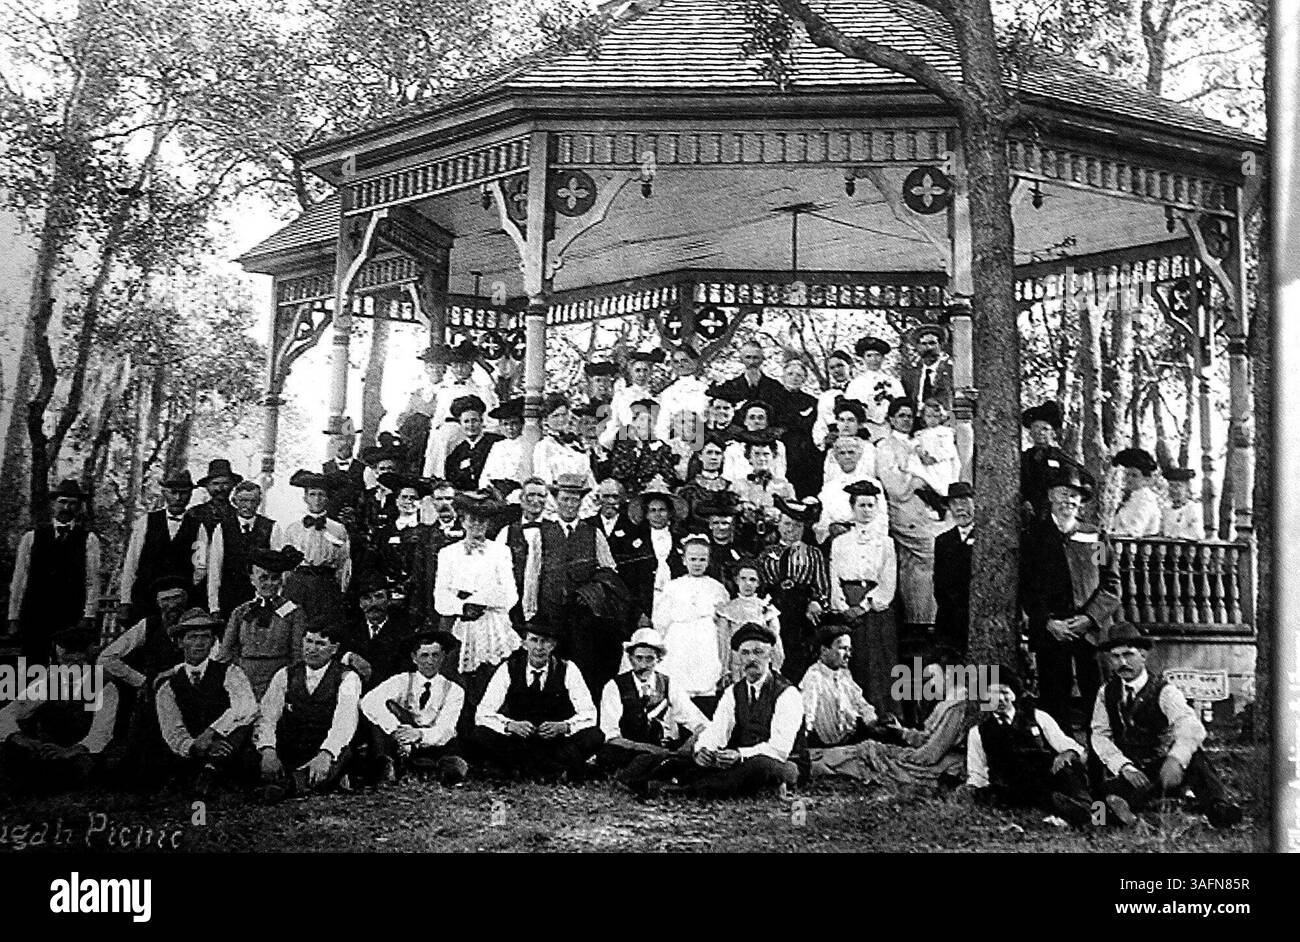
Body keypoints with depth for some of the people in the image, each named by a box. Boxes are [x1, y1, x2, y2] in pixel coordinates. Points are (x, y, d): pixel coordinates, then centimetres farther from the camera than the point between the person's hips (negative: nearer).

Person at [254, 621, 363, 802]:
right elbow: (267, 717, 0)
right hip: (286, 754, 4)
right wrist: (268, 751, -21)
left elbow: (344, 721, -15)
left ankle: (283, 781, -40)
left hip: (327, 752, -3)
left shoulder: (347, 678, 1)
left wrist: (325, 755, -34)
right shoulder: (285, 675, 12)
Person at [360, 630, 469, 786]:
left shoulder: (454, 690, -1)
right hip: (402, 746, 1)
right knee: (389, 705, -21)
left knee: (456, 772, -35)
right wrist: (396, 729, -33)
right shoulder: (402, 681, 0)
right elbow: (369, 702, -19)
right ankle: (393, 763, -20)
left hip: (437, 748, -1)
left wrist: (419, 734, -37)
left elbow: (444, 731, -15)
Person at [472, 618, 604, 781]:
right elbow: (482, 713, -8)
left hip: (557, 741, 0)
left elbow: (589, 714, -7)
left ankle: (526, 769, -22)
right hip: (517, 741, 0)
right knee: (481, 734, -27)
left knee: (594, 736, -26)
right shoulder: (509, 669, -3)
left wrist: (563, 726, -28)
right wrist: (510, 725, -28)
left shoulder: (567, 670, -3)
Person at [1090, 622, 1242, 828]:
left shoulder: (1164, 691, -5)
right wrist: (1124, 766, -21)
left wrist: (1175, 759, -44)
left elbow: (1192, 728, -23)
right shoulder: (1106, 693, 7)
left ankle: (1219, 809, -39)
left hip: (1165, 769, -1)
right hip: (1129, 771, 1)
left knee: (1194, 756, -32)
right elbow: (1100, 735, -1)